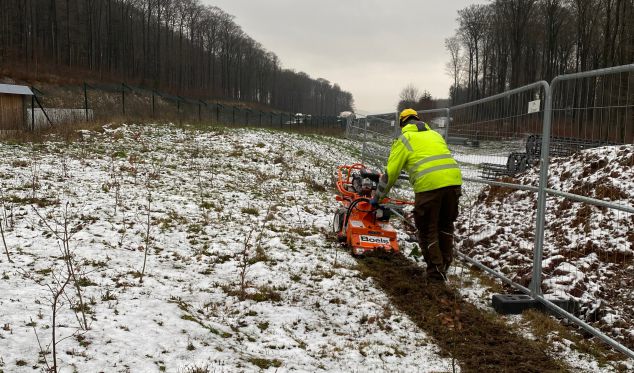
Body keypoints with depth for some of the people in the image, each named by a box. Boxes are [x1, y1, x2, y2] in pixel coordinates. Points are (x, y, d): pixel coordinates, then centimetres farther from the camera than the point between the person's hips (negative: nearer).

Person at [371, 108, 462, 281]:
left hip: (428, 185, -5)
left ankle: (436, 272, 11)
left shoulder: (404, 140, 12)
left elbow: (390, 172, 9)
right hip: (453, 181, 5)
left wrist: (377, 197, 19)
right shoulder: (435, 134, 28)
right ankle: (445, 265, 30)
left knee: (427, 230, 8)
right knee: (446, 225, 23)